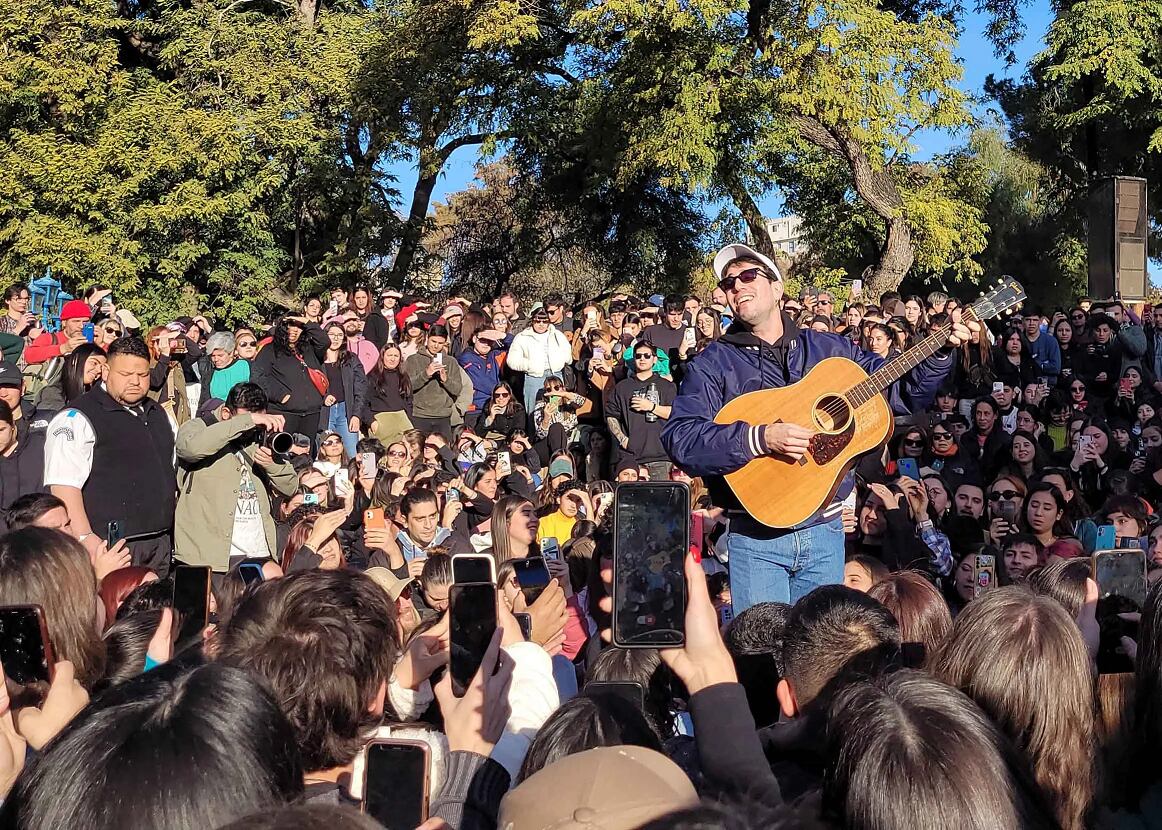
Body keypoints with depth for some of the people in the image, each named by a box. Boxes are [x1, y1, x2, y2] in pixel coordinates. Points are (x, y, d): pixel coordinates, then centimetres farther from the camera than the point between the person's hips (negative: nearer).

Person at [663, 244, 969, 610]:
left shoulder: (830, 348, 11)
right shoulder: (714, 362, -1)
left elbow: (904, 392, 13)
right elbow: (679, 438, -16)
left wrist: (941, 349, -3)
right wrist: (760, 438, -26)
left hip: (825, 529, 3)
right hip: (756, 536, -3)